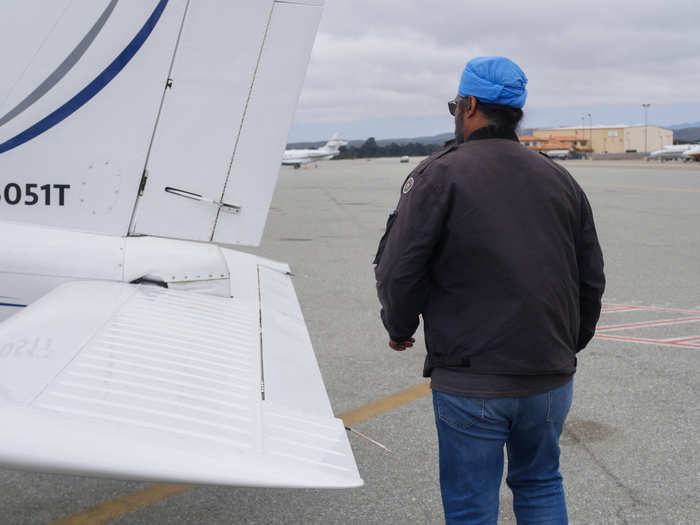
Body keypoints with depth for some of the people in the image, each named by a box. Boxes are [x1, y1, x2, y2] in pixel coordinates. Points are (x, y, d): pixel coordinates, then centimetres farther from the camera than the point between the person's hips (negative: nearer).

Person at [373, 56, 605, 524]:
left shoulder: (439, 175, -10)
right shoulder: (561, 179, 7)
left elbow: (398, 272, -12)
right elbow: (591, 280, 11)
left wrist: (400, 328, 7)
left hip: (471, 383, -5)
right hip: (552, 376, 5)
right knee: (540, 484, 23)